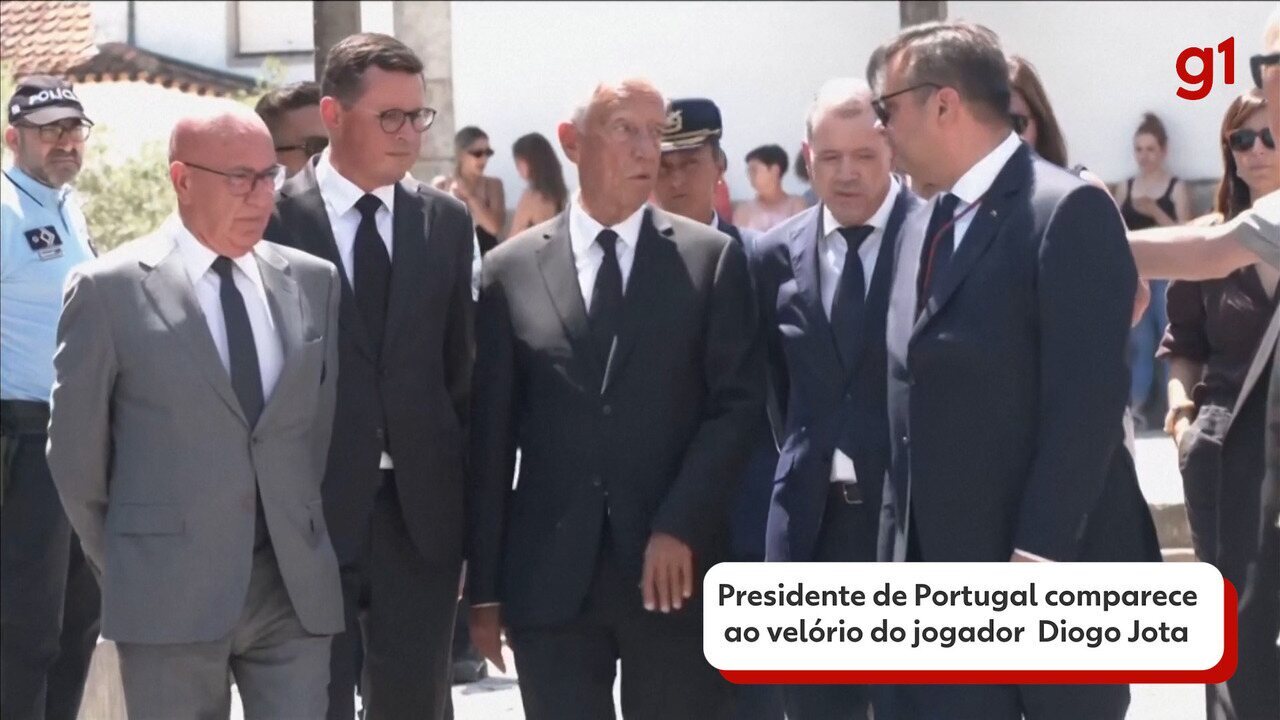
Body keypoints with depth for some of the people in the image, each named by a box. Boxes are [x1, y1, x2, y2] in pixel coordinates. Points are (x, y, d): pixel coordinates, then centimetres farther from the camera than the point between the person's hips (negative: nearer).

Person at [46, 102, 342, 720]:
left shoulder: (313, 282, 9)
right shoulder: (109, 290, -3)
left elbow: (331, 420, 14)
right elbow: (76, 453, 2)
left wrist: (315, 548, 10)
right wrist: (126, 571, 7)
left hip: (298, 587, 3)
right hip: (170, 598, -3)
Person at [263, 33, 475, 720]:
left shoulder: (447, 221, 8)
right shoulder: (273, 218, -5)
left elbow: (459, 362, 10)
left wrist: (466, 489, 6)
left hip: (422, 508, 3)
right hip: (313, 508, -3)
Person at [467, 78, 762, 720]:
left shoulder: (712, 259, 5)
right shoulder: (511, 270, 6)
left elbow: (738, 403, -1)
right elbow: (490, 439, 5)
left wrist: (680, 526, -12)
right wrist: (485, 587, 2)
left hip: (674, 568, -1)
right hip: (550, 572, 1)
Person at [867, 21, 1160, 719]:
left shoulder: (1068, 210, -11)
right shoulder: (923, 226, 15)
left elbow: (1086, 397, -17)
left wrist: (1040, 552, -20)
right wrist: (898, 544, 11)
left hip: (1052, 565, -7)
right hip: (939, 566, 7)